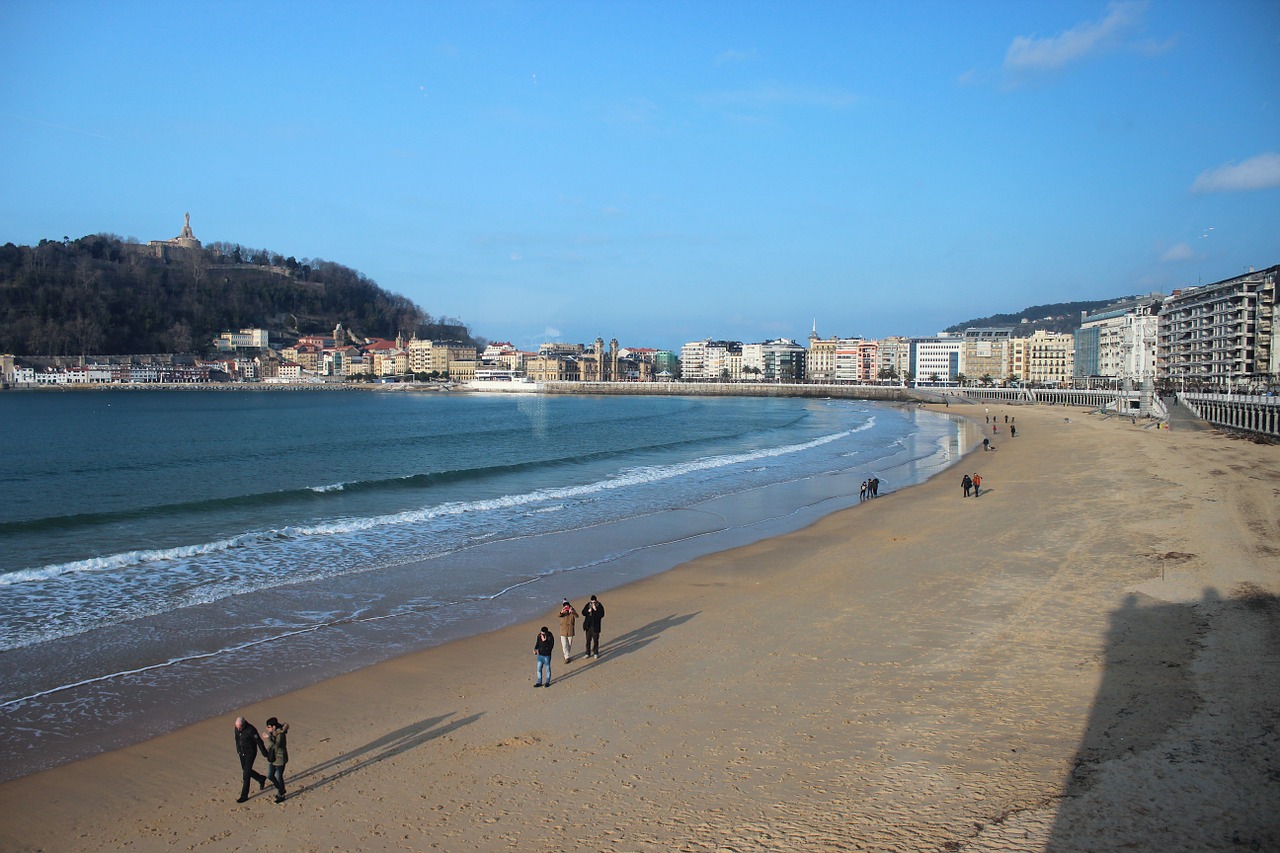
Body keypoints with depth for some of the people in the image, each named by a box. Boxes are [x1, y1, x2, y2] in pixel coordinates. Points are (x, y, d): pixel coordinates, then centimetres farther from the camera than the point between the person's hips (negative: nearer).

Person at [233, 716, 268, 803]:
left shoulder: (251, 730, -29)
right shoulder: (237, 727, -9)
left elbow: (259, 742, -21)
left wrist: (265, 754, -13)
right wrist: (238, 749, 22)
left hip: (250, 753, -7)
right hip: (242, 753, 7)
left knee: (246, 774, -5)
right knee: (246, 770, 20)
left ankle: (244, 795, 6)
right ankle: (261, 779, 43)